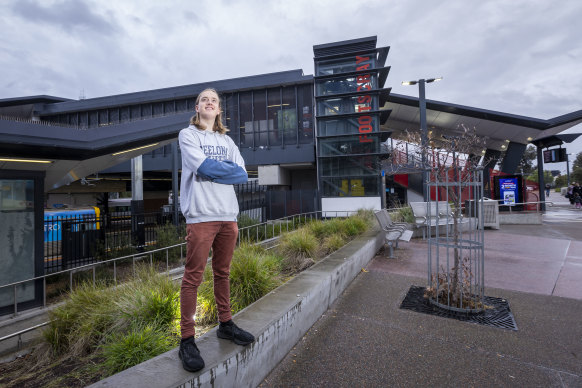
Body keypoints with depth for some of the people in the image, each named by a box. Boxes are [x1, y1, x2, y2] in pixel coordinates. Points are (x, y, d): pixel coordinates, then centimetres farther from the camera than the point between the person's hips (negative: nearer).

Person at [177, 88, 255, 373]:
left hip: (228, 215, 5)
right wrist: (228, 169, 1)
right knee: (193, 277, -2)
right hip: (201, 215, -5)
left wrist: (213, 169, -5)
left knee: (222, 273, 14)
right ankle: (187, 340, 8)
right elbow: (203, 166, -12)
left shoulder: (227, 141, 19)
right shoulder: (188, 135, 6)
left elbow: (243, 174, 5)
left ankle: (225, 324, 27)